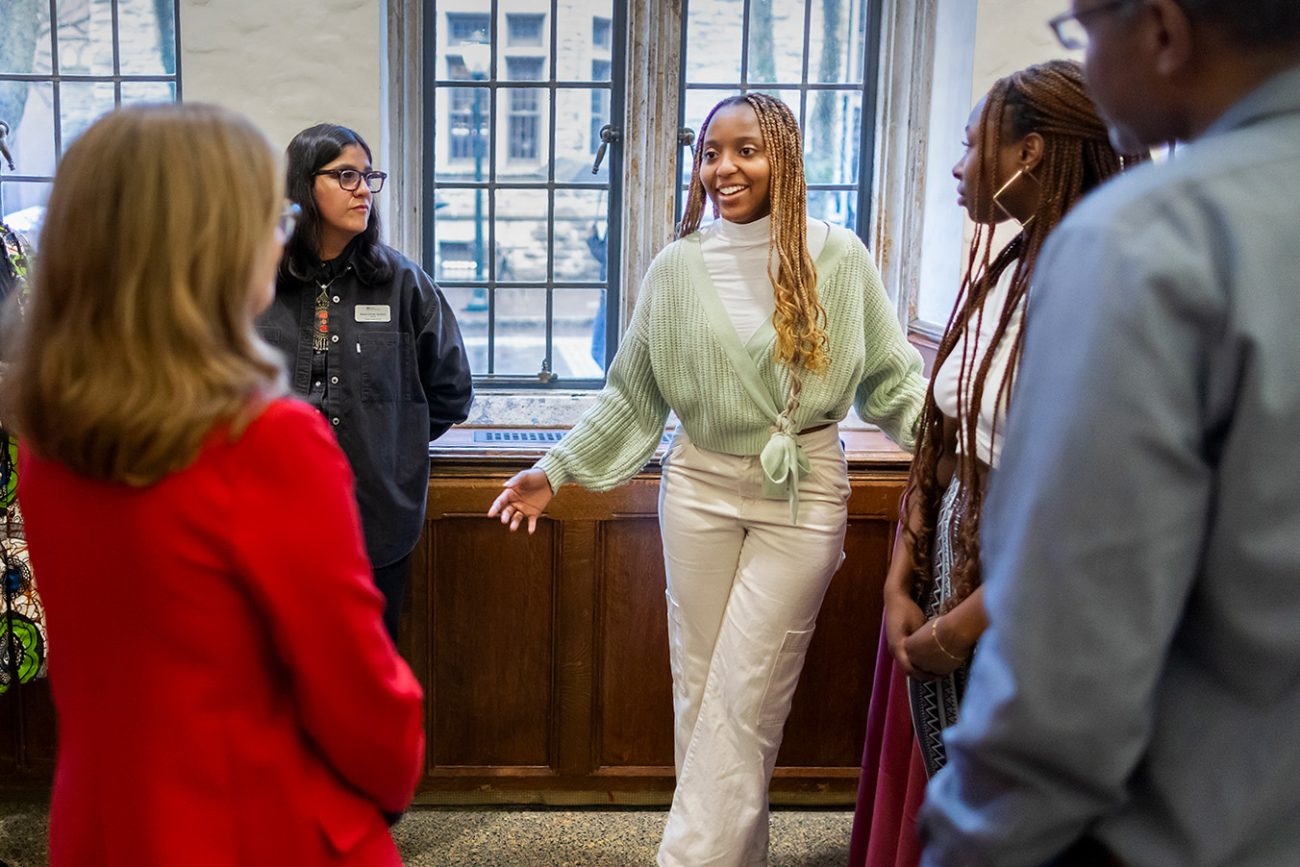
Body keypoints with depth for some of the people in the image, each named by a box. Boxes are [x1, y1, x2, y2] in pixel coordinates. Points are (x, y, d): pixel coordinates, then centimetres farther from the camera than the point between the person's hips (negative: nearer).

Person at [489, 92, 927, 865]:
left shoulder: (838, 258, -3)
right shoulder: (677, 268, 3)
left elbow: (893, 381, 1)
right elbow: (632, 396, 8)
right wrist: (556, 471, 3)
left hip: (802, 495, -3)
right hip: (700, 488, 3)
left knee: (743, 702, -1)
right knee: (698, 690, 9)